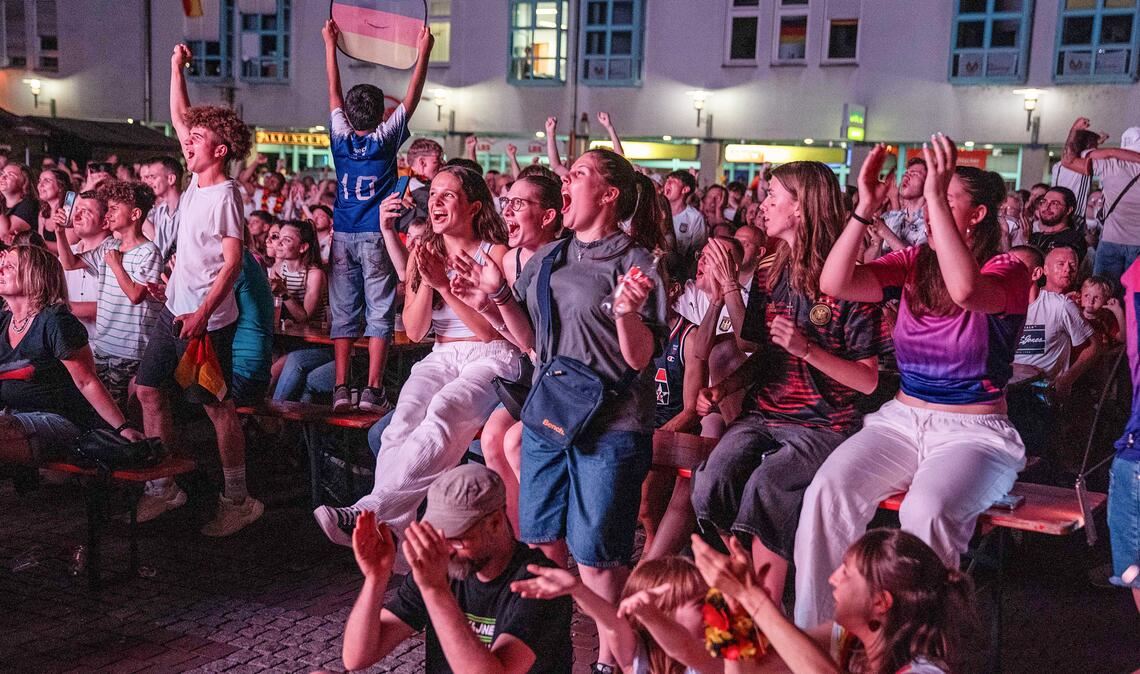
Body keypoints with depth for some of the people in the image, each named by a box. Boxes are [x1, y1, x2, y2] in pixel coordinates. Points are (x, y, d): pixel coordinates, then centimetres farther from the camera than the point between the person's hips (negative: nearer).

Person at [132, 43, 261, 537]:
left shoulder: (224, 195, -14)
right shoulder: (197, 181, 8)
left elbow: (233, 261, -19)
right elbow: (180, 119, 19)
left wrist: (202, 314, -25)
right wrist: (177, 68, 13)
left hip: (206, 319, -9)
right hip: (175, 310, 9)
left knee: (218, 406, -3)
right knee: (148, 390, 12)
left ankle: (238, 500, 7)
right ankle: (163, 488, 22)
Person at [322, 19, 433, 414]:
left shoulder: (341, 137, 3)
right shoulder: (385, 138, -3)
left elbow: (334, 89, 15)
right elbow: (412, 98, 4)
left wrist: (330, 44, 25)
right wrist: (423, 52, 11)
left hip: (343, 237, 3)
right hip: (376, 237, -3)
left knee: (343, 315, 5)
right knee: (379, 315, -1)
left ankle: (341, 389, 2)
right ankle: (372, 390, -5)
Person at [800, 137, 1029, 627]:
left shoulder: (1008, 271, -5)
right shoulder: (913, 264, 8)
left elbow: (964, 289, -30)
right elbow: (835, 283, -6)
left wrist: (935, 195, -29)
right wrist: (864, 209, -14)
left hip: (974, 433, -3)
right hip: (901, 420, 4)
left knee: (926, 511, -34)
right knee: (828, 490, -24)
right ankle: (814, 630, -13)